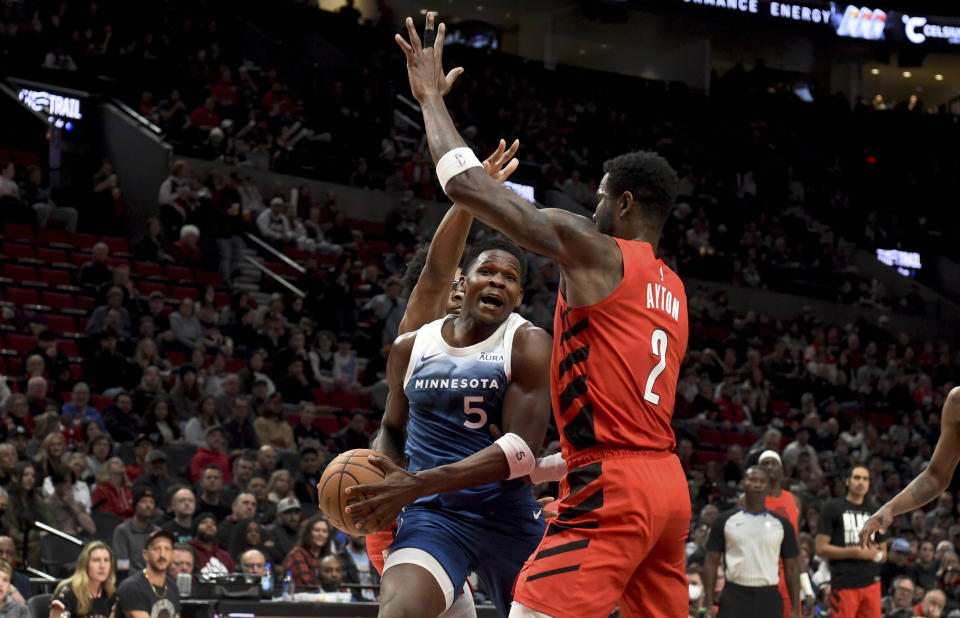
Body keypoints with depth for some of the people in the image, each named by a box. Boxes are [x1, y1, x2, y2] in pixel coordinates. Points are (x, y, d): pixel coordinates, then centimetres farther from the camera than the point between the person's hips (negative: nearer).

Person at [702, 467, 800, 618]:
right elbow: (711, 563, 4)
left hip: (769, 599, 1)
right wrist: (709, 605, -5)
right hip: (734, 598, -1)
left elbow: (792, 568, 9)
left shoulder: (782, 524, 7)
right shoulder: (725, 520, 5)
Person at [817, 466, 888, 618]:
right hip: (843, 584, -5)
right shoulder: (832, 507, 1)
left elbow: (883, 554, 21)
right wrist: (854, 552, -15)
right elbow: (821, 549, -5)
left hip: (871, 583, 5)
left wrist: (876, 554, -4)